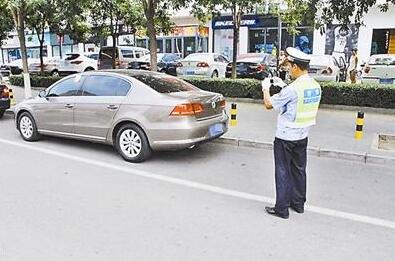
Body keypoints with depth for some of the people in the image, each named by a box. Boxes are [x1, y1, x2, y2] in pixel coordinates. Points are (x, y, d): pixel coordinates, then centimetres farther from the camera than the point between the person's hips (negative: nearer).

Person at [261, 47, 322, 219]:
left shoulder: (292, 89, -23)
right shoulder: (316, 87, 1)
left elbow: (269, 104, -14)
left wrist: (265, 88, 3)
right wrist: (282, 86, 15)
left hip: (285, 137, -7)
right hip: (302, 136, 7)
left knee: (283, 172, 4)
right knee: (299, 170, 18)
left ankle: (282, 209, 13)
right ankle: (299, 203, 31)